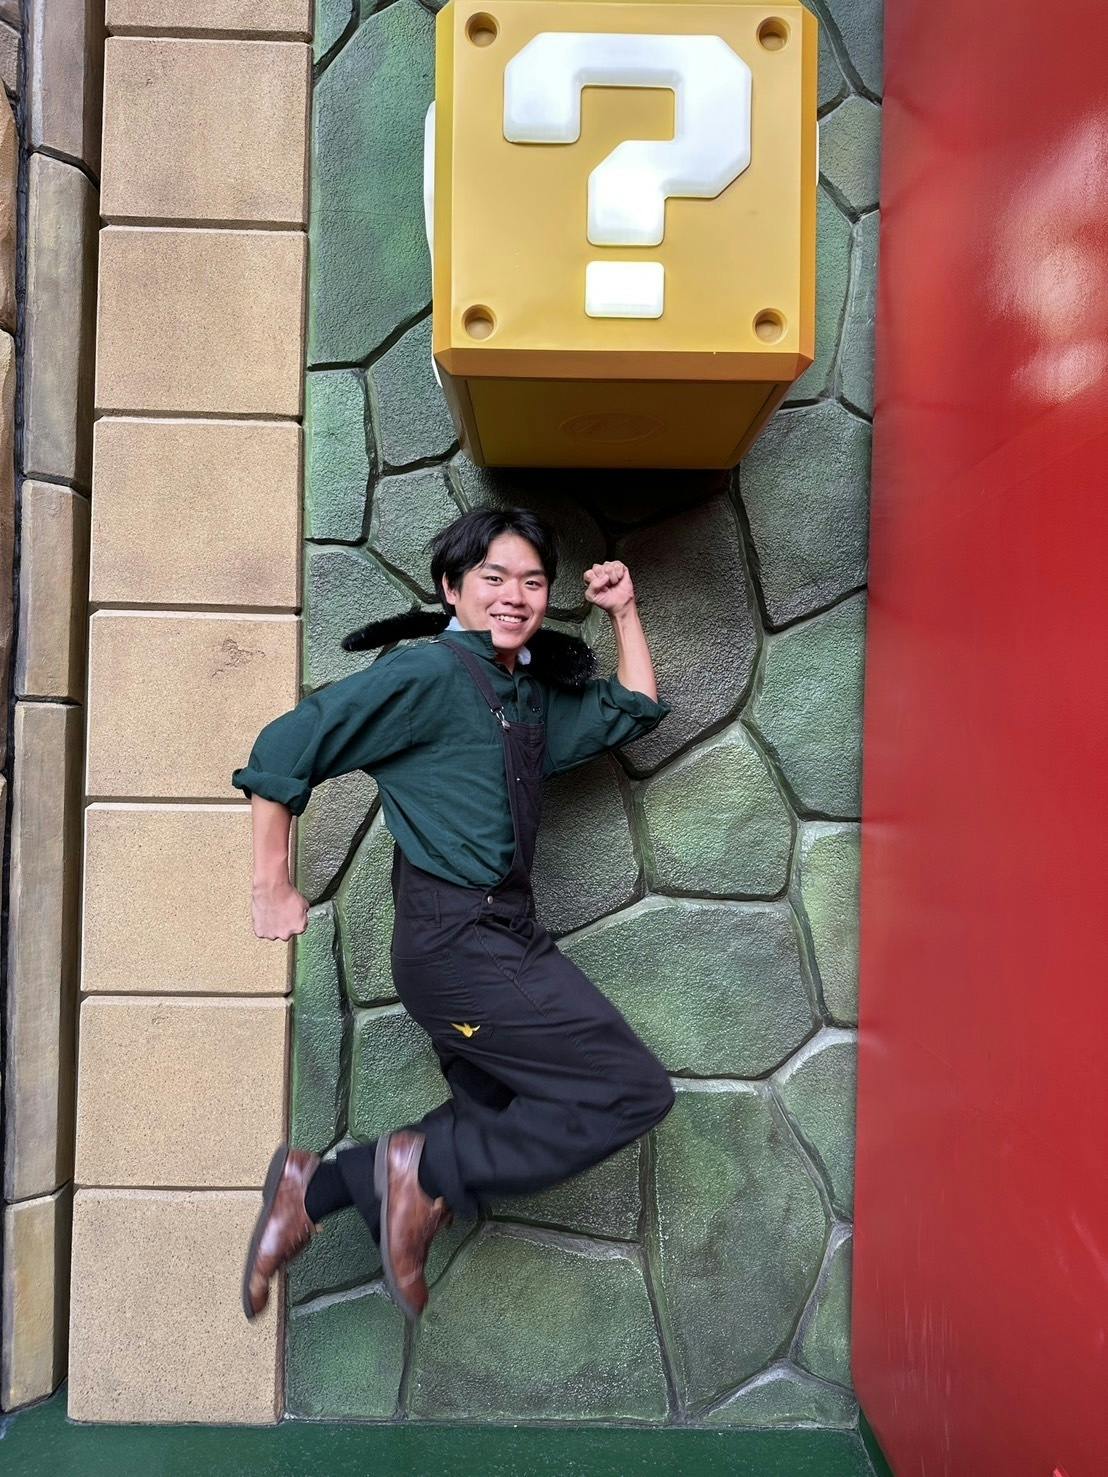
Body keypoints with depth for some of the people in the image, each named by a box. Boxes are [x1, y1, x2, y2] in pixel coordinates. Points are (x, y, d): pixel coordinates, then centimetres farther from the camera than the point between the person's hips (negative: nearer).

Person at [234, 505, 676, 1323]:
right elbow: (285, 749, -12)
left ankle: (320, 1189, 20)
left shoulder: (533, 693, 13)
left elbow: (635, 710, 22)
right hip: (459, 941, -9)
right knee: (636, 1092, -9)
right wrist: (274, 890, -10)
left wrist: (624, 611, 13)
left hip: (499, 935, 9)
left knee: (500, 1128, 17)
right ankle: (422, 1163, -3)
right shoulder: (428, 673, -12)